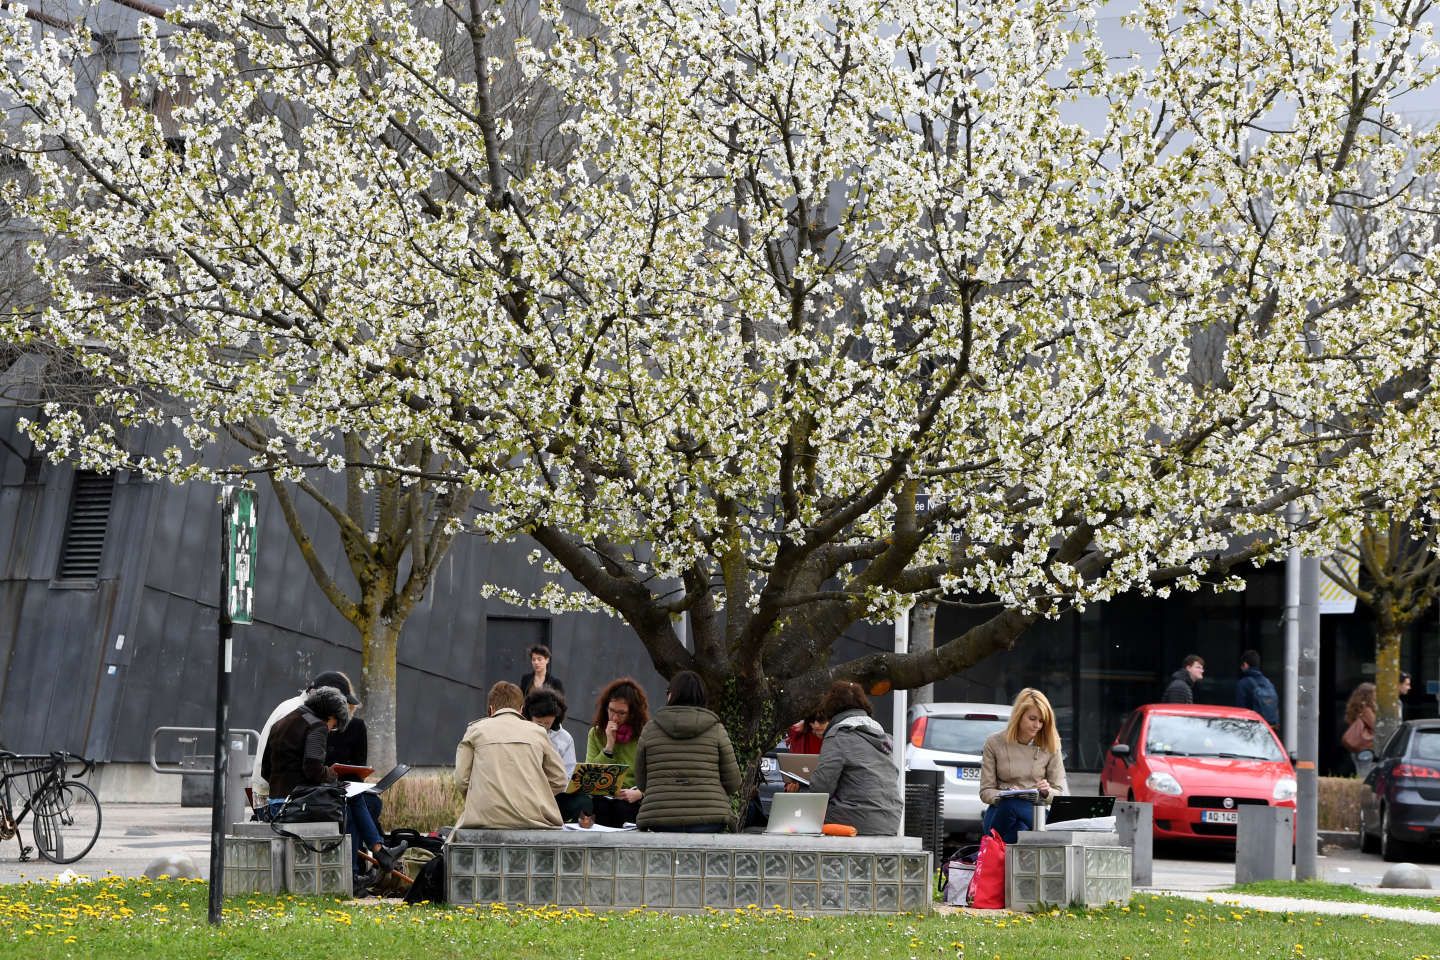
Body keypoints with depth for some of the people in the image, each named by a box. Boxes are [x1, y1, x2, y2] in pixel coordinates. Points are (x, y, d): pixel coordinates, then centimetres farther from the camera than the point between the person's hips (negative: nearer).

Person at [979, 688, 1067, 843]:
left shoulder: (1050, 747, 8)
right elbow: (986, 792, 4)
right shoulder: (994, 743, 4)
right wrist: (1004, 796, -19)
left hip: (1035, 813, 1)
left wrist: (1046, 792, -14)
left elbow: (1059, 793, 10)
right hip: (1000, 811, -1)